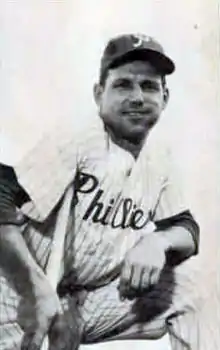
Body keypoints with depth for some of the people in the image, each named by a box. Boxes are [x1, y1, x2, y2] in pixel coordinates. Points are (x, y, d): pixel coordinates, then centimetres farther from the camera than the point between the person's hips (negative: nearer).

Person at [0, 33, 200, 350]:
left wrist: (157, 242, -20)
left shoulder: (159, 163, 2)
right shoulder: (73, 142, -16)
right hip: (27, 294, -5)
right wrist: (37, 289, -31)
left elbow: (187, 229, 4)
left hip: (93, 302, 6)